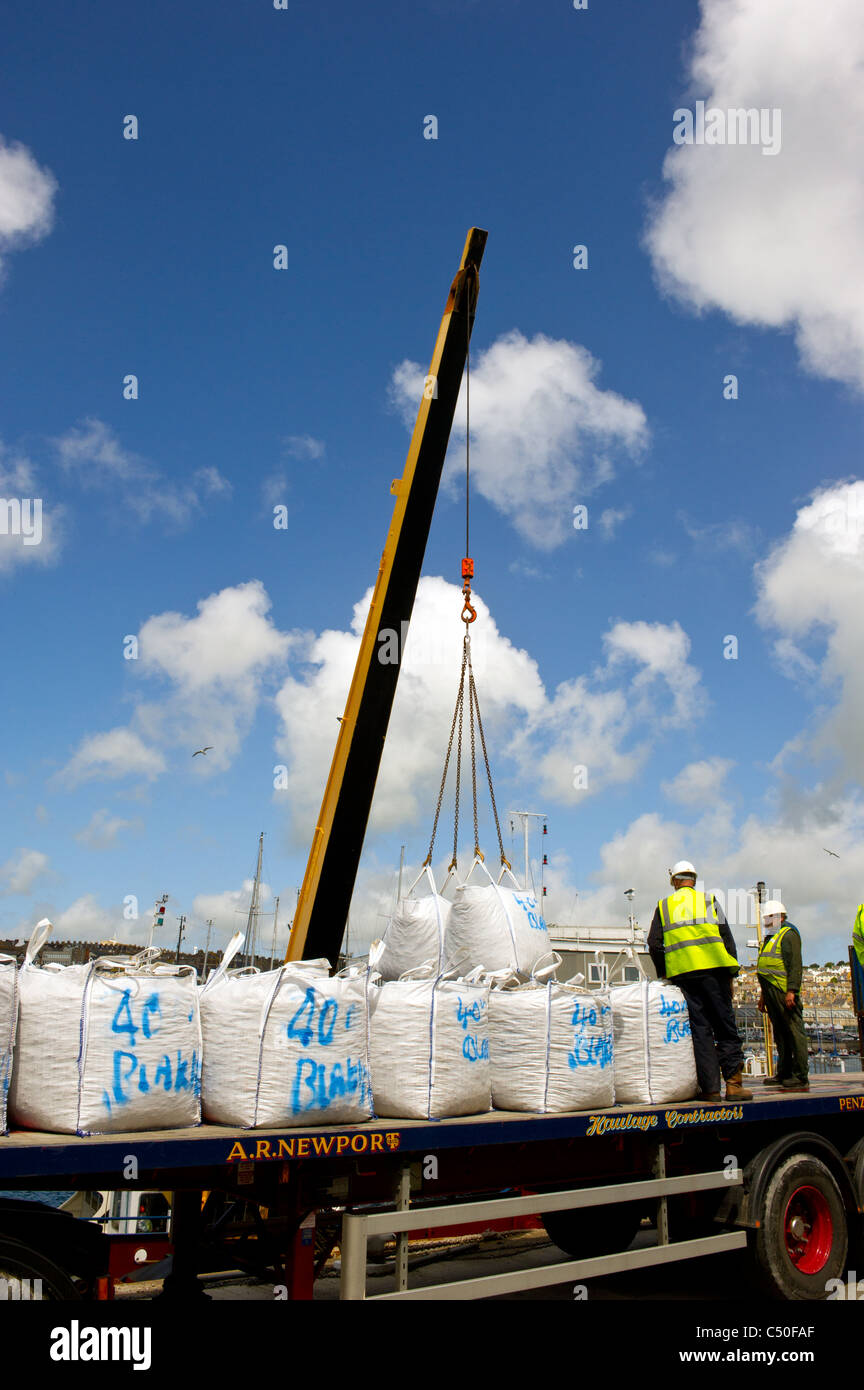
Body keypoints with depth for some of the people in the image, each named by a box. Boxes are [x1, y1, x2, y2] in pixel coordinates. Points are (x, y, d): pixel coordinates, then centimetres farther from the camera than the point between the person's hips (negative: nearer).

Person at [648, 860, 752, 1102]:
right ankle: (733, 1083, -8)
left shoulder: (664, 906, 12)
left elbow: (654, 943, 7)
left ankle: (710, 1088, -2)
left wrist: (663, 974, 18)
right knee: (725, 1027, 2)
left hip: (683, 973, 1)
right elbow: (726, 937, 5)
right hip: (714, 968, -1)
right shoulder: (708, 900, 10)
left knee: (699, 1029, 3)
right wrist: (732, 972, 9)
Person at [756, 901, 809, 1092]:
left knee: (794, 1032, -9)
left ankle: (800, 1078, -9)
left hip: (784, 991, -10)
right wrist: (764, 996, 25)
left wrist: (791, 990, -22)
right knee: (780, 1033, 12)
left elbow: (795, 965, -14)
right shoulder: (770, 938, 24)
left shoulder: (789, 934, -5)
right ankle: (783, 1075, 17)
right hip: (772, 991, 10)